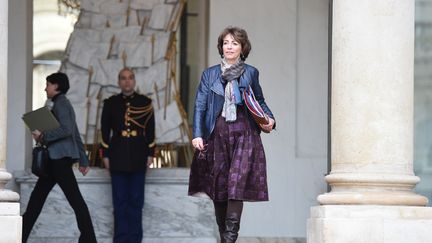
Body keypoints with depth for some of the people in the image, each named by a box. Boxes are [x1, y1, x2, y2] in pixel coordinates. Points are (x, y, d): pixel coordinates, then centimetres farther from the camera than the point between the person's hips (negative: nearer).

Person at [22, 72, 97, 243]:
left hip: (60, 158, -10)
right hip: (57, 159, 10)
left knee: (75, 199, -10)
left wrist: (43, 136, -18)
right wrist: (83, 161, 22)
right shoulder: (63, 104, 21)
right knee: (37, 196, 10)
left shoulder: (61, 103, -8)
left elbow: (66, 130, -22)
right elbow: (77, 136, 22)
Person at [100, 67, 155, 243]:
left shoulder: (145, 103, 4)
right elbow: (105, 131, 5)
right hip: (118, 158, 0)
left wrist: (150, 154, 2)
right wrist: (105, 155, 1)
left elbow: (150, 130, 6)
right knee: (120, 201, 2)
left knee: (136, 200, 3)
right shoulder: (110, 103, 4)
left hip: (138, 157, 0)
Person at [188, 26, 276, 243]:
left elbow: (260, 101, 19)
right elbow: (200, 106, 5)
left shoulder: (250, 73, 9)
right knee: (218, 186, 2)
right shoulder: (209, 74, 9)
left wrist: (269, 120, 0)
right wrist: (197, 134, -6)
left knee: (237, 184, -14)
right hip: (217, 134, 1)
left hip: (244, 134, -1)